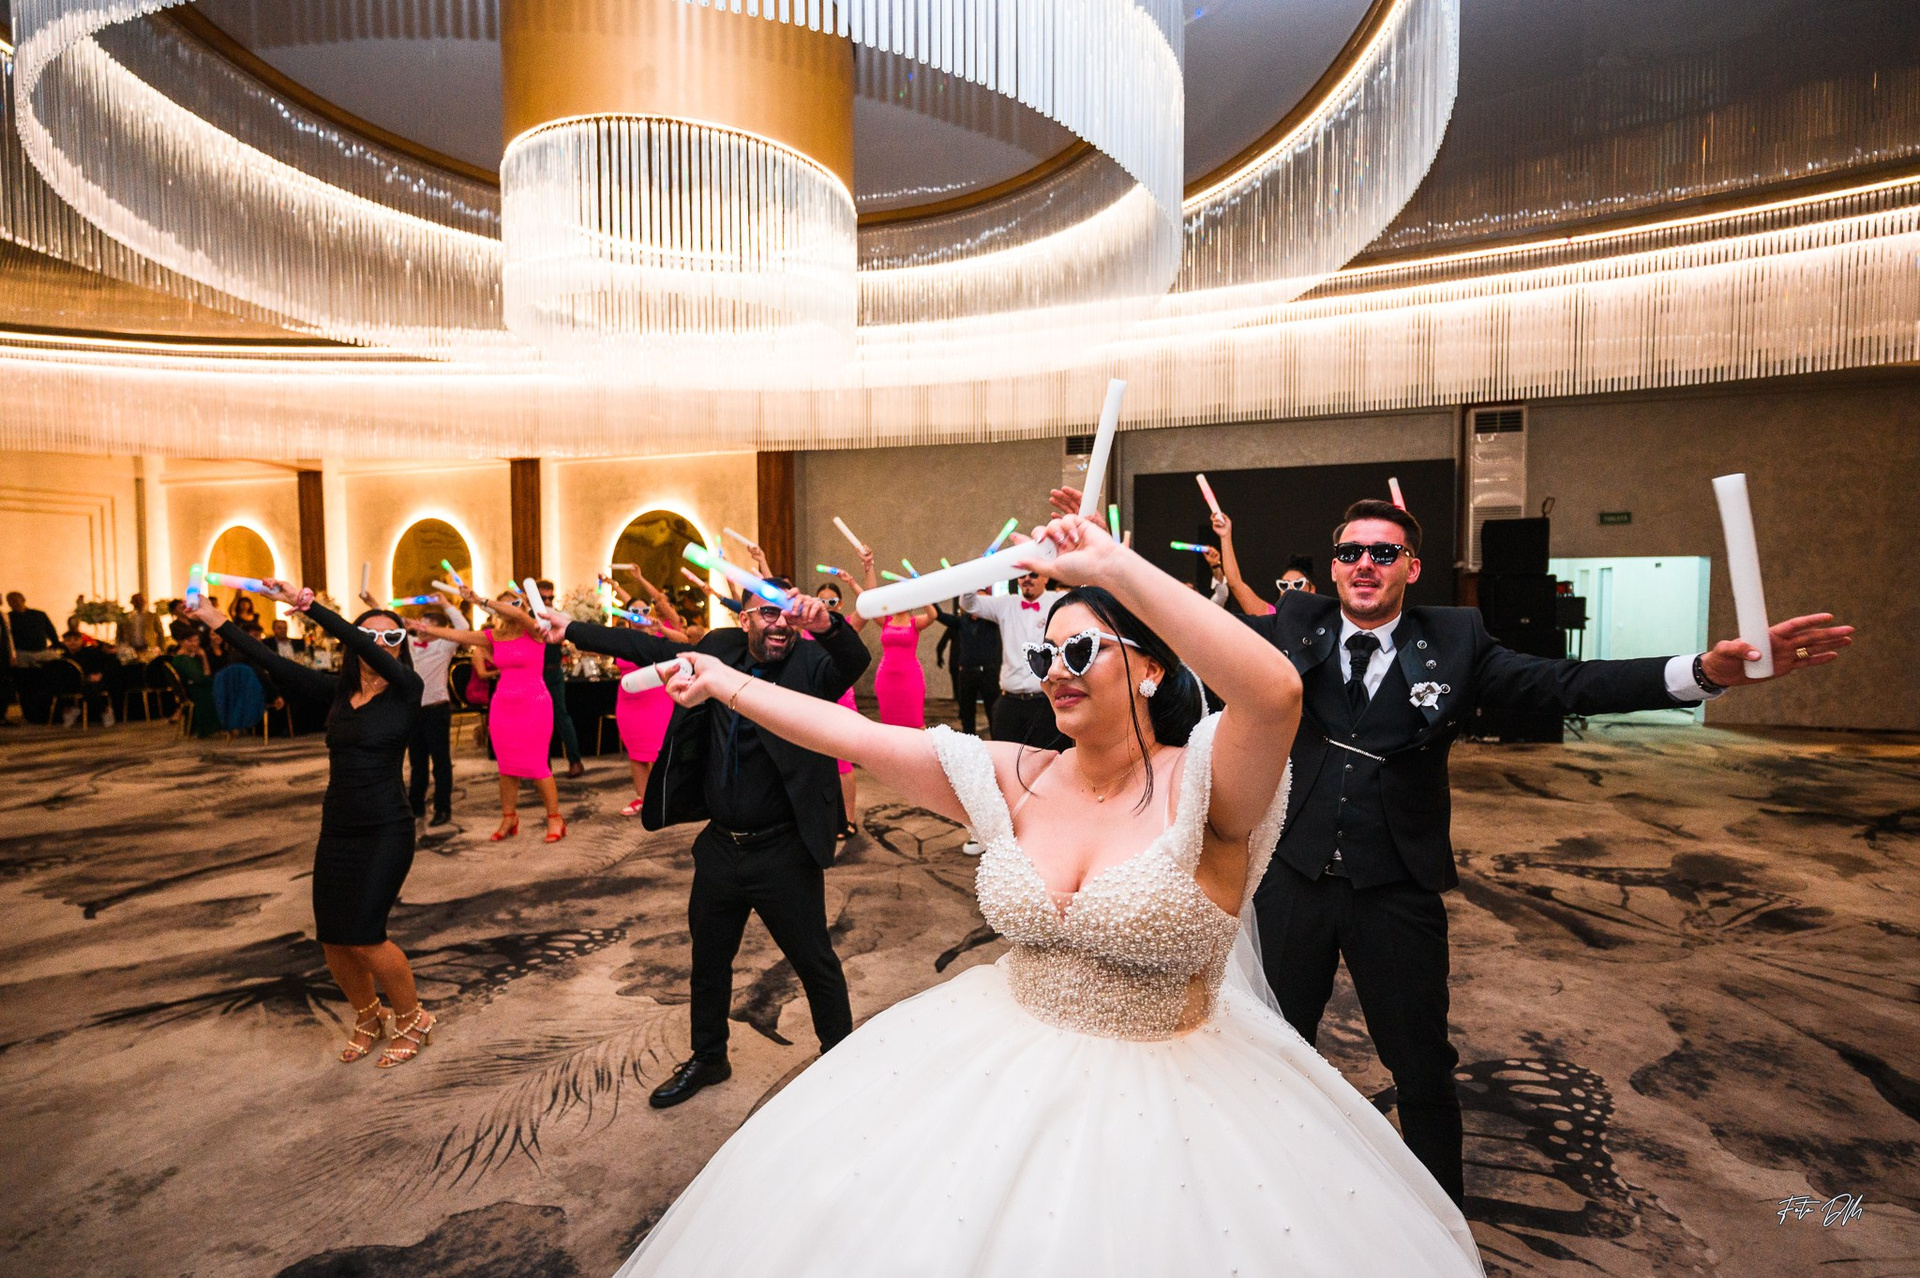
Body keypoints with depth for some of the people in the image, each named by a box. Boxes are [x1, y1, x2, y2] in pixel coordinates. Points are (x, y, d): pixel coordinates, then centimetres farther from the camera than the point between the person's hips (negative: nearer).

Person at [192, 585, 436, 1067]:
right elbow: (274, 663, 6)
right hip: (336, 829, 6)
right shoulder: (337, 691, 6)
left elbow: (372, 654, -24)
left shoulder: (406, 689, -8)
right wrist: (214, 619, 3)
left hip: (385, 831, -6)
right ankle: (367, 1018, 33)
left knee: (364, 935, -12)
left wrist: (306, 603, -29)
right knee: (332, 938, 7)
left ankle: (412, 1020, 12)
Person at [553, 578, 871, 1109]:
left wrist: (828, 625, -55)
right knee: (709, 958, 23)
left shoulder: (811, 663, -15)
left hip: (785, 852, -5)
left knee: (816, 963, 10)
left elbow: (856, 661, -35)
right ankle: (708, 1058, 47)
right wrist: (572, 630, 17)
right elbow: (650, 648, 12)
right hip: (719, 846, 6)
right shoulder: (720, 651, 0)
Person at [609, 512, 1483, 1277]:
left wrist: (1116, 566, -38)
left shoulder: (1202, 784, -19)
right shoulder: (1014, 780, -4)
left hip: (1166, 1088, -4)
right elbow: (855, 736, -2)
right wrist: (726, 683, 0)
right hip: (1003, 1068, 5)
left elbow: (1276, 691, -40)